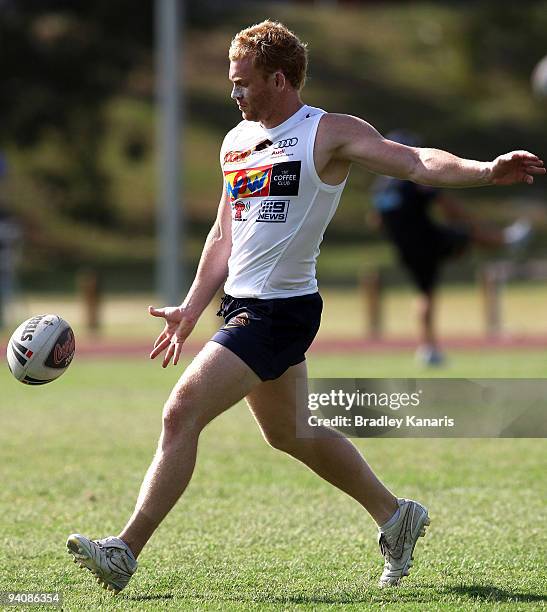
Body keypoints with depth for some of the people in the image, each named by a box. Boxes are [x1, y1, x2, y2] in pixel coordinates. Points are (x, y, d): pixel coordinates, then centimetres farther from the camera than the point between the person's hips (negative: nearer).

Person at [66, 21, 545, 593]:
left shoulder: (330, 133, -9)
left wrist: (486, 171, -36)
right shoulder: (237, 140, 13)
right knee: (290, 433, 19)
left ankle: (126, 551, -13)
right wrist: (191, 309, 16)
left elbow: (415, 162, -19)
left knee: (181, 412, -16)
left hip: (282, 307, -9)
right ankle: (395, 516, 36)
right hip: (242, 305, 9)